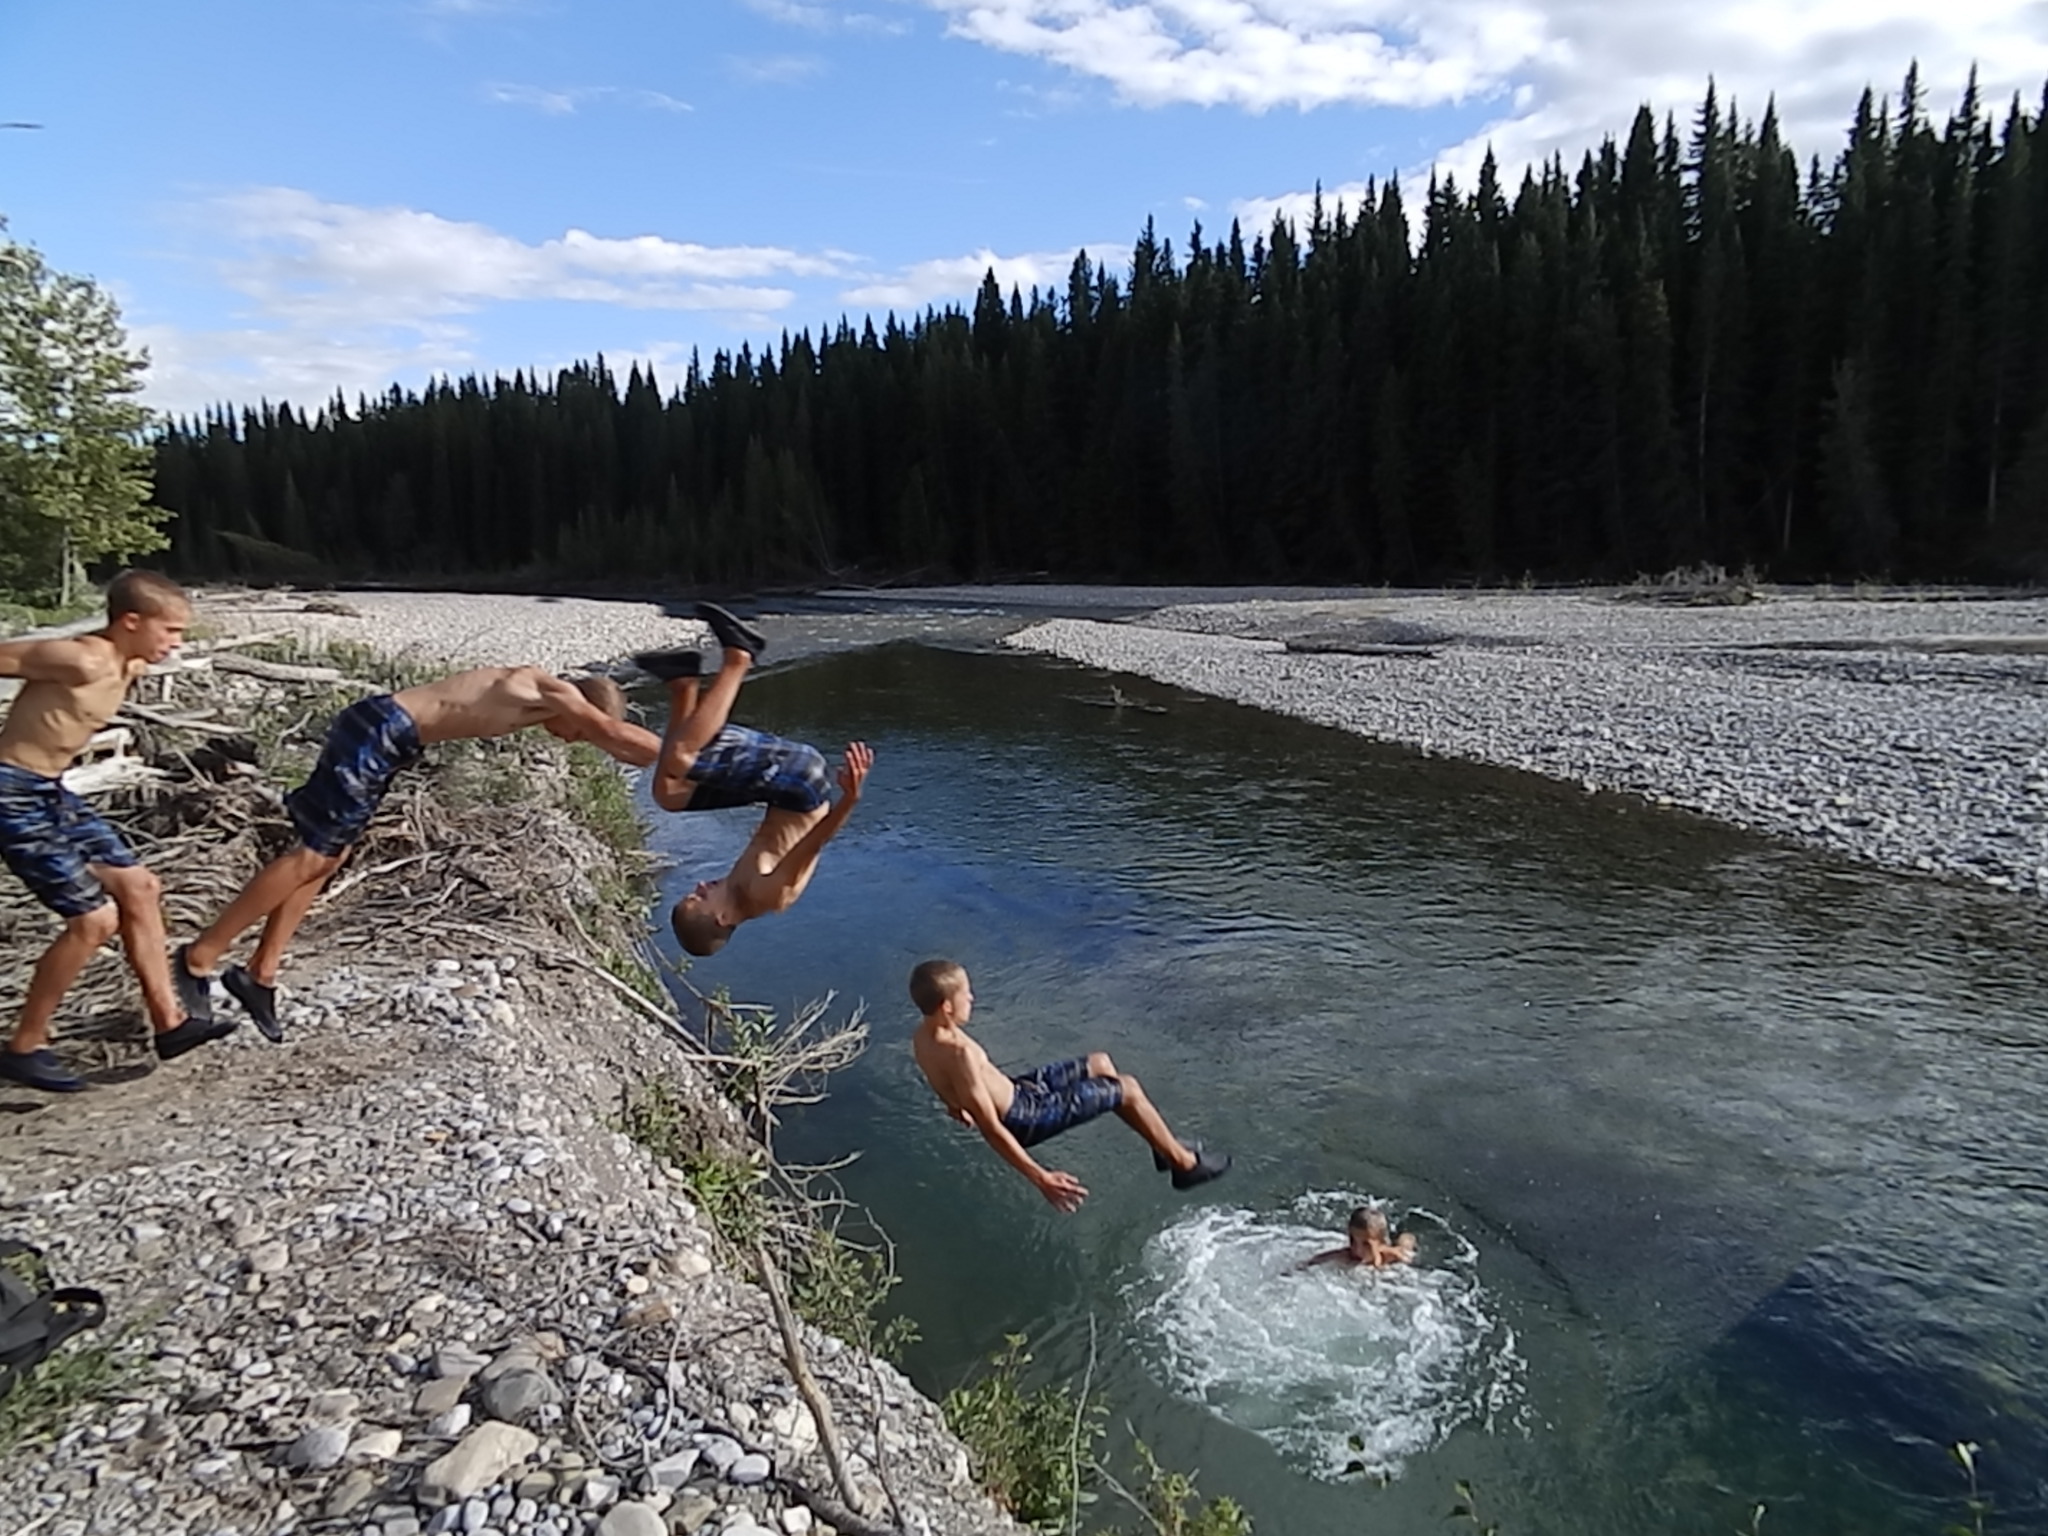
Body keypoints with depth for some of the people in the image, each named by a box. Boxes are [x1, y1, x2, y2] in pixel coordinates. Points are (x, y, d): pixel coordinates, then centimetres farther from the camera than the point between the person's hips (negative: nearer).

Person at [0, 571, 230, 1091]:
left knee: (138, 887, 11)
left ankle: (169, 1023, 20)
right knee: (95, 918, -9)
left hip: (52, 792, 10)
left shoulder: (131, 667, 4)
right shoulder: (82, 661, -24)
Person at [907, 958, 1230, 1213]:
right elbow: (990, 1128, -31)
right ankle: (1185, 1163, 20)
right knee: (1128, 1088, 0)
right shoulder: (957, 1053, -35)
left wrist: (956, 1105, 33)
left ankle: (1164, 1144, 30)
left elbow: (943, 1086, 13)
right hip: (1023, 1116, -9)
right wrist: (1040, 1178, -28)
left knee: (1099, 1063, 19)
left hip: (1012, 1093, 9)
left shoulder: (923, 1036, -7)